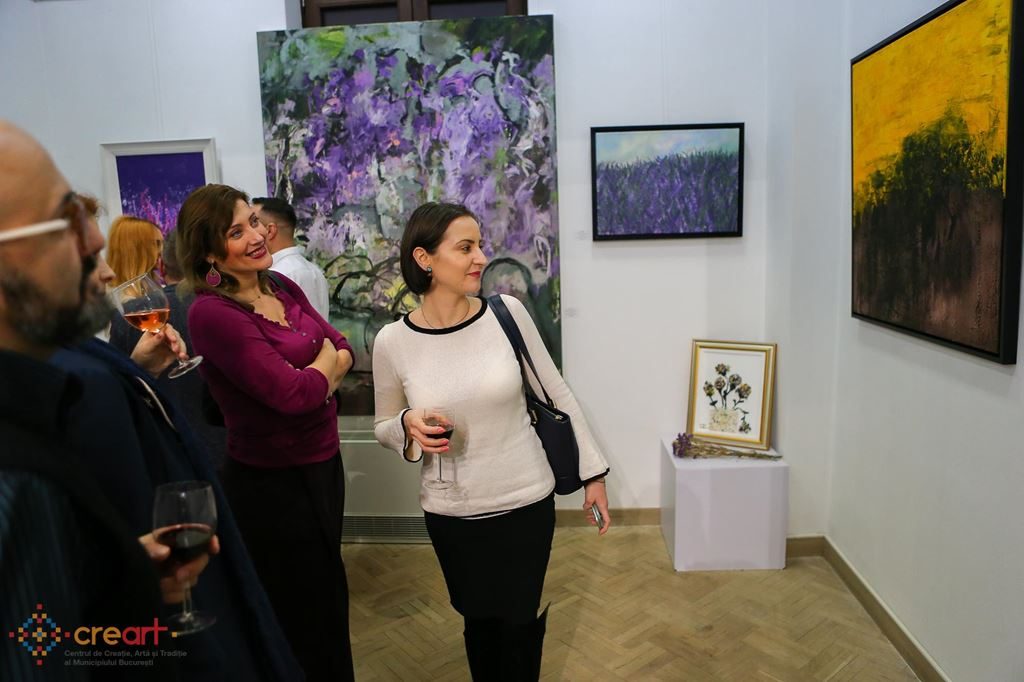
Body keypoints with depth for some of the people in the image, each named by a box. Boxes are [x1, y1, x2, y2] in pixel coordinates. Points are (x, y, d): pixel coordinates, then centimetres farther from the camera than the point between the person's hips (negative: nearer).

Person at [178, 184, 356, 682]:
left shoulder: (283, 287, 3)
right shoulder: (212, 313, -22)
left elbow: (343, 350, 3)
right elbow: (292, 393, -27)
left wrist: (314, 378, -16)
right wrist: (325, 365, -8)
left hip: (323, 464, 8)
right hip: (273, 483, -7)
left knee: (324, 599, 24)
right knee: (311, 618, 11)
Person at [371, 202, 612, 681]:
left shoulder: (507, 312, -11)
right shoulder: (392, 342, -10)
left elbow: (557, 395, -2)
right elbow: (384, 427, 5)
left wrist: (593, 472, 1)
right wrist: (408, 426, -18)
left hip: (526, 502, 0)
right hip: (451, 514, 1)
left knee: (521, 622, 16)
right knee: (480, 622, 20)